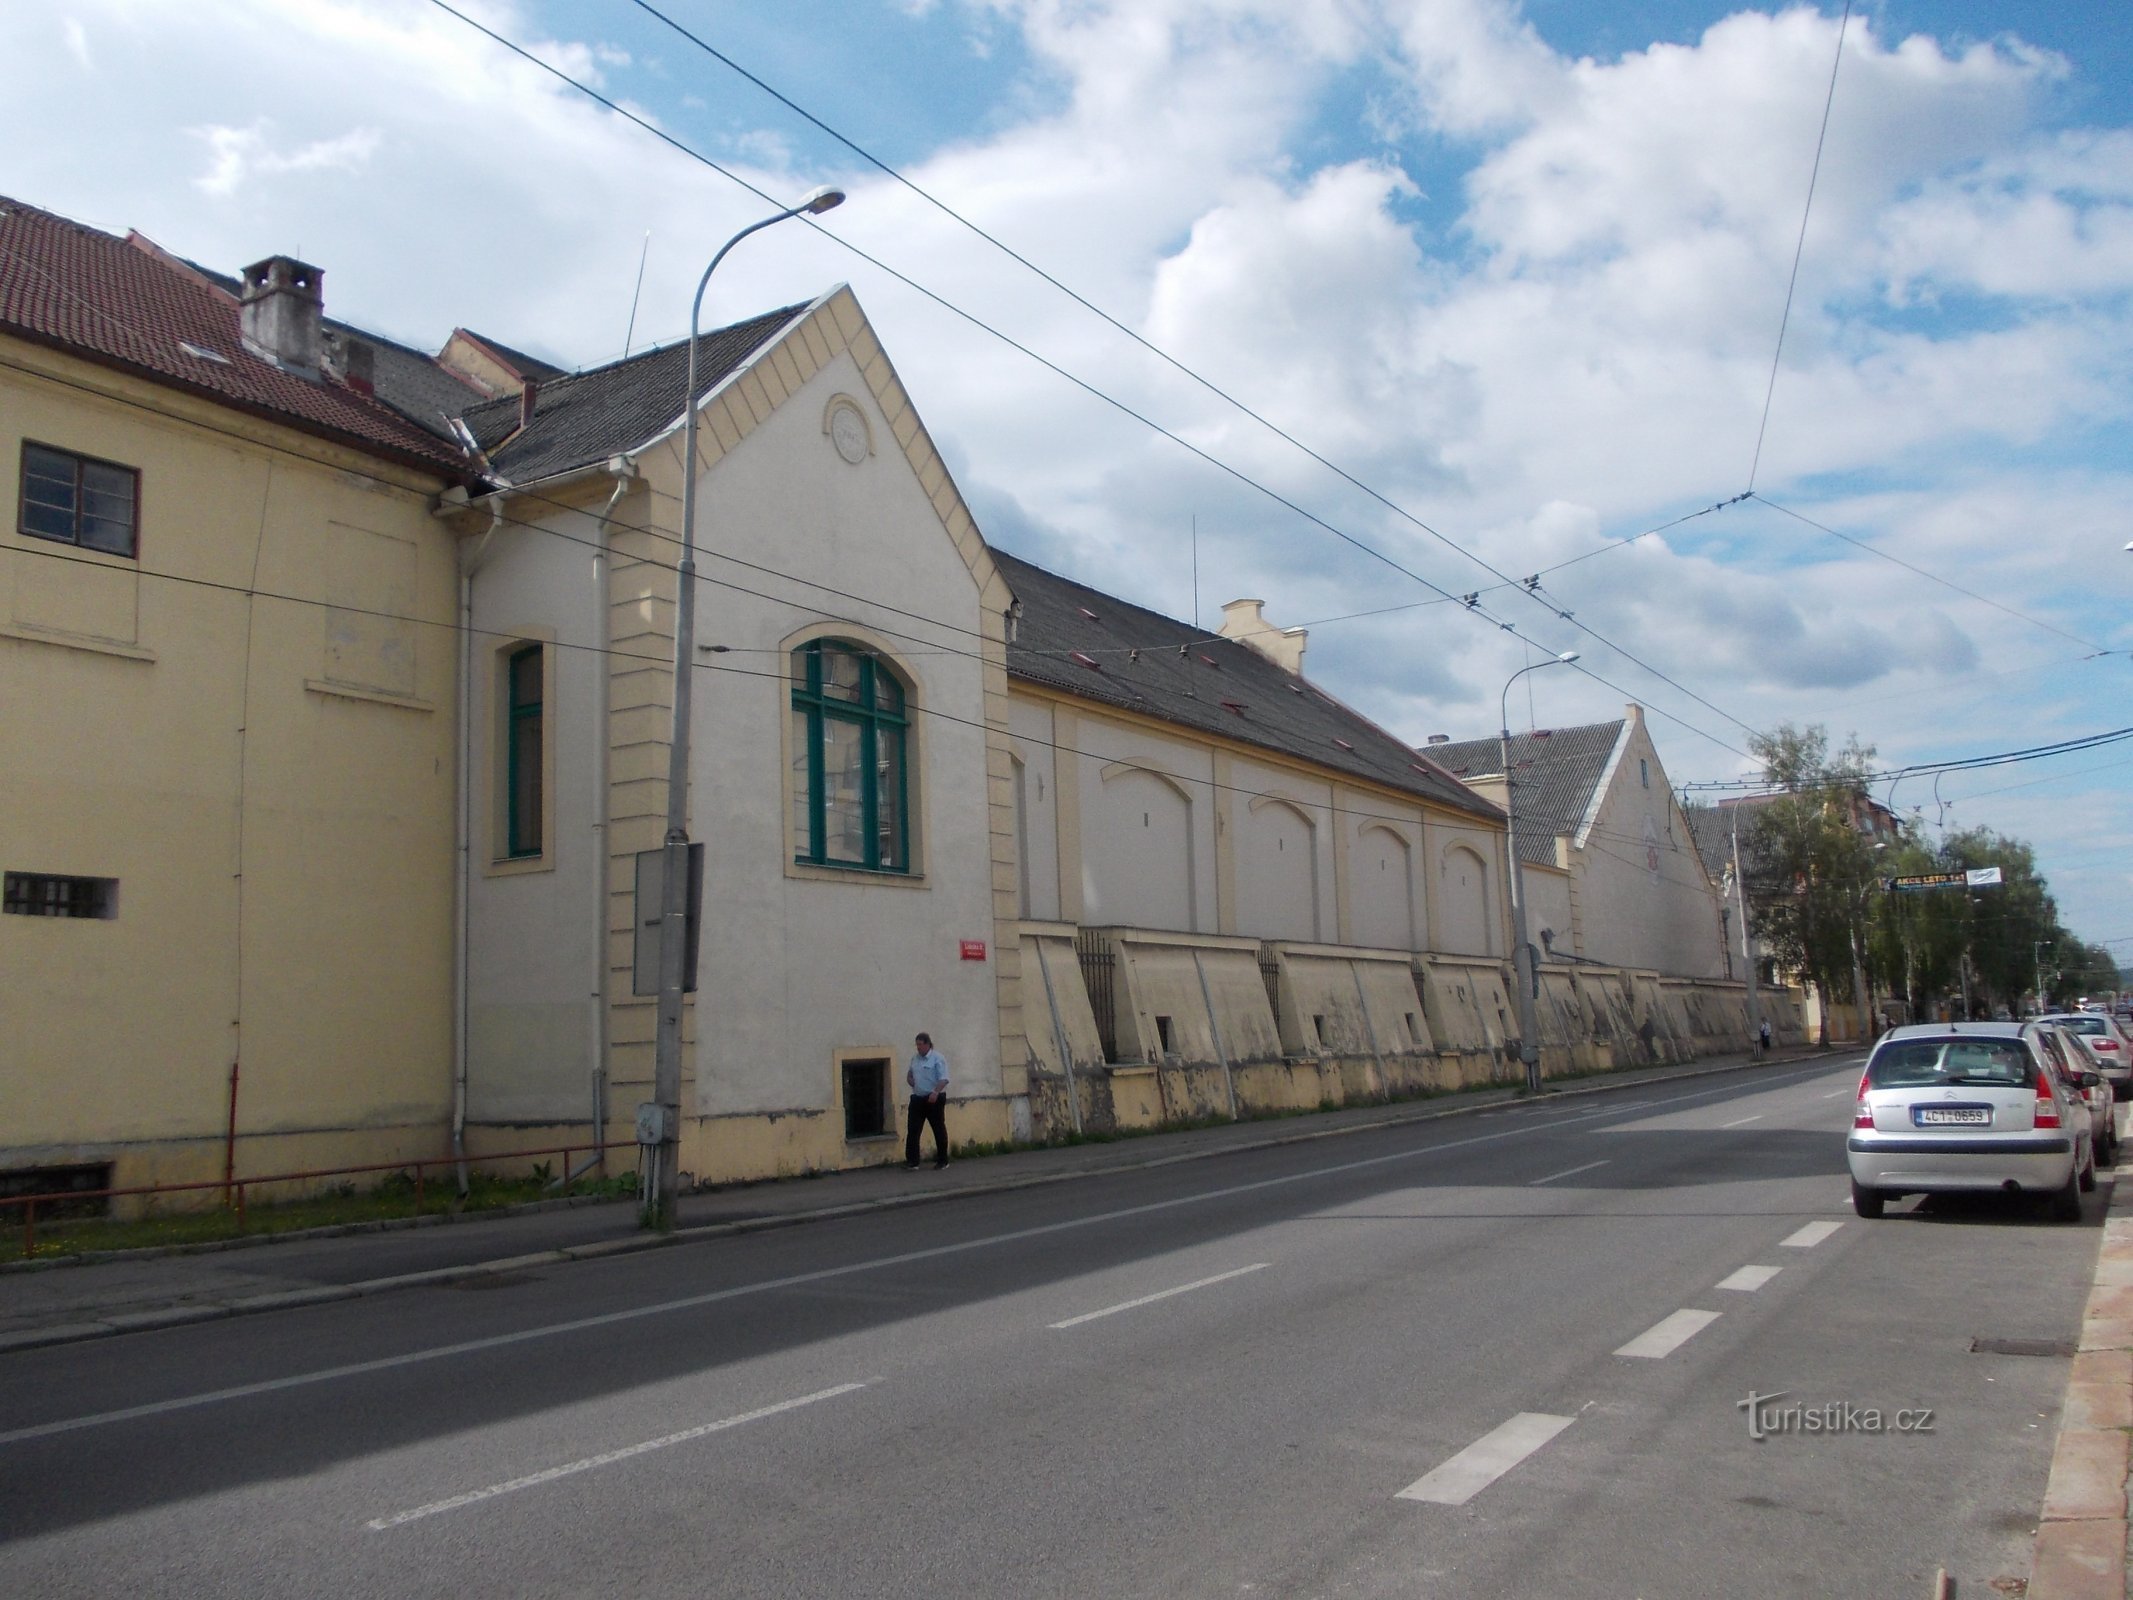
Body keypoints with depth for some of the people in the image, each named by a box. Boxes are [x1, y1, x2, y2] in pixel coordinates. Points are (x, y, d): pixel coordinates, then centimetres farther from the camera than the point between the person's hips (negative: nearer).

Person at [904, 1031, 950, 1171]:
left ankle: (942, 1161, 14)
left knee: (939, 1130, 4)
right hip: (917, 1098, 6)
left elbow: (943, 1079, -17)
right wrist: (909, 1078, 6)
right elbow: (910, 1072, 28)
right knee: (912, 1130, -1)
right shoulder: (915, 1057, 11)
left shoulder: (937, 1058, -10)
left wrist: (936, 1092, -31)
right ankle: (912, 1162, 0)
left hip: (934, 1099, -6)